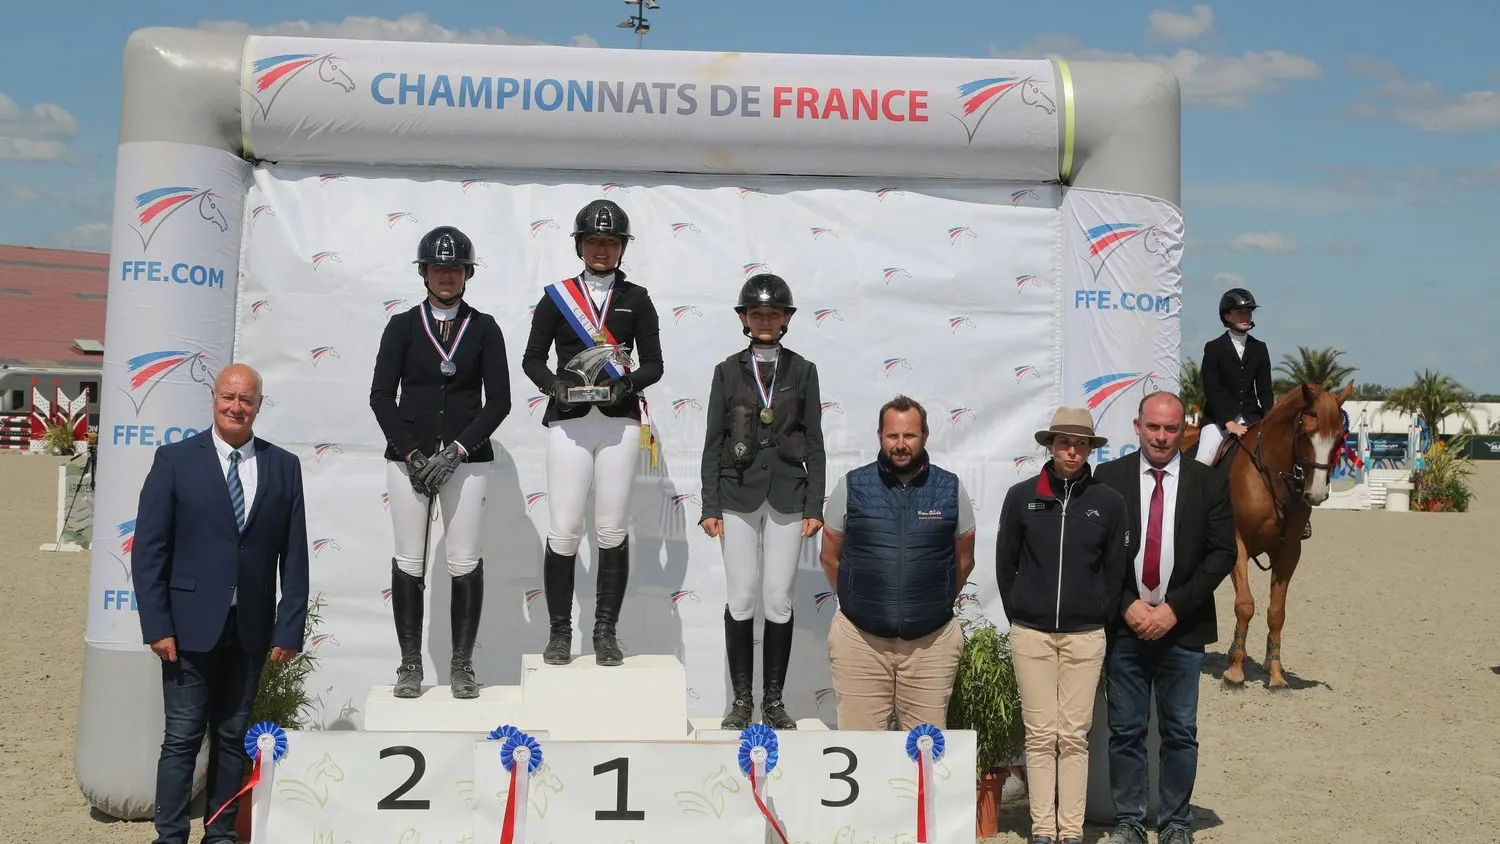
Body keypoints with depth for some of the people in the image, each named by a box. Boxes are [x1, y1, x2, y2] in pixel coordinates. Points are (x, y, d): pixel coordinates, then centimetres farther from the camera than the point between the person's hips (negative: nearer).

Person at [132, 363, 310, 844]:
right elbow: (148, 549, -3)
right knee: (183, 737, 1)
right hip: (192, 625, -2)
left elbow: (295, 556, 3)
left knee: (233, 736, 11)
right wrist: (157, 625, -9)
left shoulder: (283, 466, 4)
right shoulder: (175, 460, -1)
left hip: (251, 629, 2)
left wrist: (290, 627, -3)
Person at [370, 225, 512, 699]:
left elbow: (498, 401, 0)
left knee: (466, 563, -2)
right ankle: (410, 665, 12)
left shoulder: (484, 328, 5)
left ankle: (462, 666, 8)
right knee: (409, 563, 2)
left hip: (467, 459, 0)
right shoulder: (403, 326, 6)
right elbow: (381, 397, 1)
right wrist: (413, 454, -9)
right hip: (408, 456, 1)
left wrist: (456, 450, -9)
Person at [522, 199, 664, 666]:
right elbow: (532, 358, 8)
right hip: (568, 423, 0)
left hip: (619, 422, 1)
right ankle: (560, 632, 10)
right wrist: (554, 384, -11)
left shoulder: (636, 299, 8)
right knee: (564, 532, -2)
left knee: (612, 531, 2)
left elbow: (653, 364, 7)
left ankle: (605, 632, 12)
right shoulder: (556, 296, 7)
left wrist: (626, 384, -13)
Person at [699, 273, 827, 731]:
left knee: (779, 598, 1)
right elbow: (713, 442, 5)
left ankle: (774, 700, 12)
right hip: (739, 494, 0)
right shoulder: (728, 370, 6)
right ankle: (742, 699, 12)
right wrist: (710, 505, -1)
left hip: (787, 496, 0)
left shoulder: (802, 370, 7)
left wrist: (814, 506, 0)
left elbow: (814, 443, 6)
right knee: (742, 597, 1)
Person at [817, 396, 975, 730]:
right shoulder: (851, 487, 1)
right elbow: (830, 557, 11)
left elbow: (963, 562, 14)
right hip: (860, 638, 0)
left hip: (931, 641, 1)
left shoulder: (951, 490, 3)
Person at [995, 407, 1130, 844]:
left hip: (1085, 636, 0)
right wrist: (1019, 616, 7)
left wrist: (1101, 616, 6)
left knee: (1074, 736, 2)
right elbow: (1004, 565, 7)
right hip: (1031, 634, 0)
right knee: (1040, 735, 3)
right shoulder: (1021, 496, 0)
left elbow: (1115, 570, 8)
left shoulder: (1108, 502, 1)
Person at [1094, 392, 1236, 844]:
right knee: (1125, 731, 6)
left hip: (1182, 627, 0)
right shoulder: (1109, 478, 1)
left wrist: (1174, 608, -10)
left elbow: (1223, 554, -2)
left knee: (1180, 733, 7)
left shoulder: (1210, 482, 2)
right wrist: (1126, 605, -10)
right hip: (1124, 624, 0)